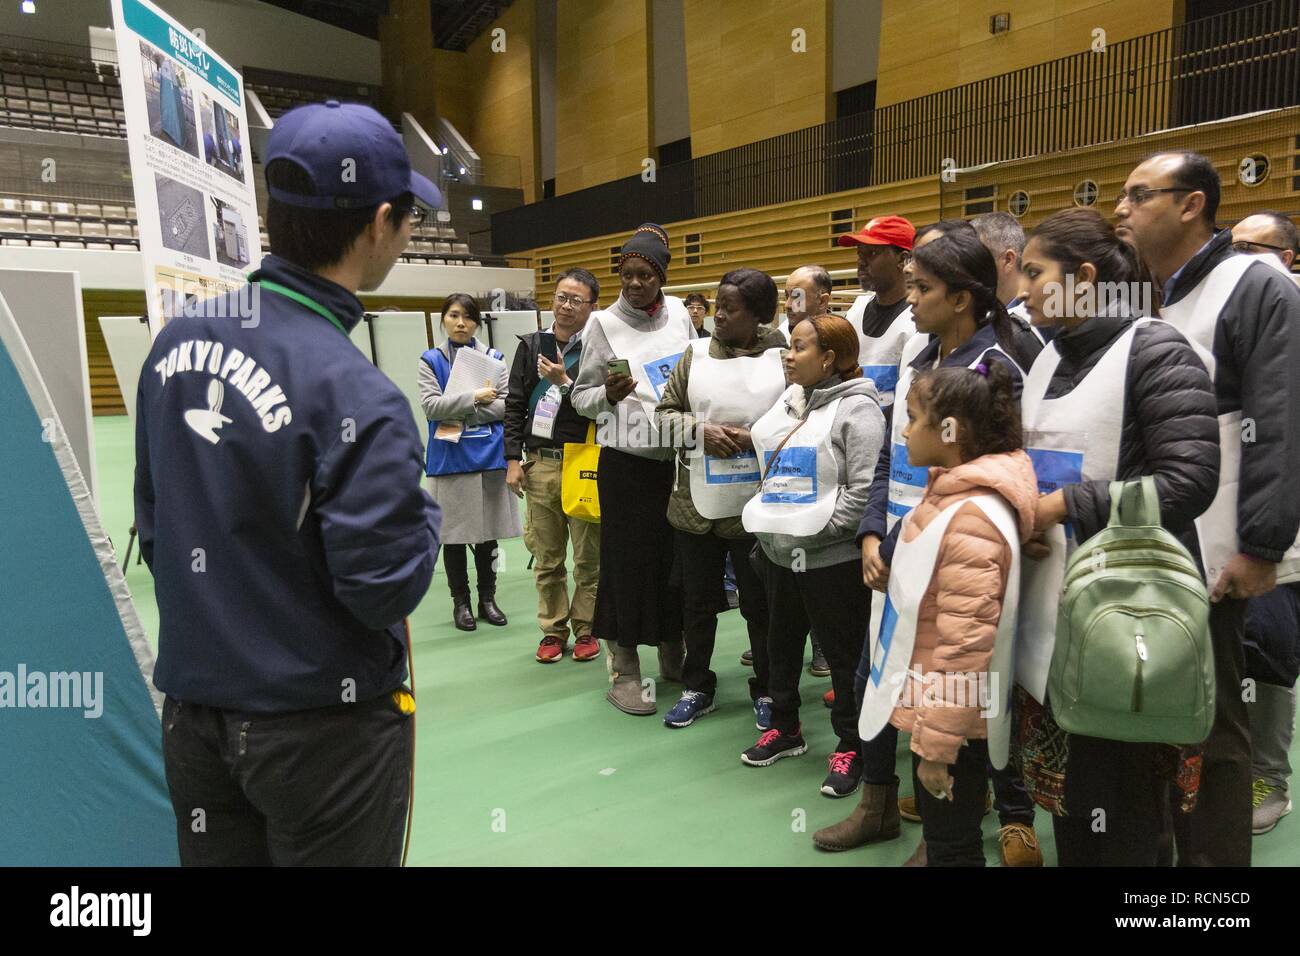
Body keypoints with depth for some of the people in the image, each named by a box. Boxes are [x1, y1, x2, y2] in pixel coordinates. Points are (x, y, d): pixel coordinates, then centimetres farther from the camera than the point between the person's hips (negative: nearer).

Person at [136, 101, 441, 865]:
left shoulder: (175, 343, -2)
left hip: (192, 710, 6)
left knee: (221, 852, 23)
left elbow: (154, 524, 8)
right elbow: (385, 589, -22)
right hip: (320, 728, -6)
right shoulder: (353, 392, -25)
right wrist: (422, 506, -4)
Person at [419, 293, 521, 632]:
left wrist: (459, 415, -12)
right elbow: (430, 405, -9)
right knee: (453, 533, 6)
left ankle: (487, 598, 22)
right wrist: (475, 397, -16)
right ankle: (460, 602, 19)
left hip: (489, 455, 1)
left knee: (488, 532, 9)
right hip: (449, 459, -1)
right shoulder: (431, 360, 3)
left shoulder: (494, 359, 6)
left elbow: (505, 405, -3)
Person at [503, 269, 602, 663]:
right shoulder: (530, 345, 10)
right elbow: (515, 405, 10)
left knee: (589, 556, 5)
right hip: (540, 464, 3)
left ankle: (585, 628, 20)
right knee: (546, 557, 10)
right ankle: (553, 630, 22)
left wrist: (565, 382, -18)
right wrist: (513, 459, 4)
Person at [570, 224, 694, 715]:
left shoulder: (679, 315, 7)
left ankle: (674, 658, 29)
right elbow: (580, 397, -1)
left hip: (679, 455, 4)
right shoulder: (603, 324, -3)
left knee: (677, 557, 11)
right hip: (627, 460, -4)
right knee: (628, 561, 1)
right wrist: (609, 393, -20)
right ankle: (624, 673, 13)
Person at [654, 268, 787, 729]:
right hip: (696, 502, 3)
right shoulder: (697, 353, 5)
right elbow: (664, 413, 6)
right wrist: (700, 429, -11)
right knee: (697, 599, 15)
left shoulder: (783, 358, -3)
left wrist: (755, 439, -17)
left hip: (755, 506, -3)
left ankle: (766, 690, 31)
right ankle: (697, 687, 33)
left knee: (759, 602, 11)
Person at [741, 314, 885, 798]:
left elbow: (865, 487, -21)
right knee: (782, 642, 20)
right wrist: (769, 521, 9)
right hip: (778, 550, 8)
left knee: (843, 653, 6)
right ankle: (785, 727, 38)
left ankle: (849, 746, 22)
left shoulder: (857, 407, -13)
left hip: (831, 558, -8)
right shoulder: (788, 401, 11)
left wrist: (820, 532, -19)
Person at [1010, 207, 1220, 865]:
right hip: (1049, 610, 7)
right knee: (1061, 780, 15)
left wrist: (1062, 506, -17)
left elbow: (1190, 480, -18)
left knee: (1119, 791, 5)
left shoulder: (1155, 353, -9)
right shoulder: (1046, 361, 13)